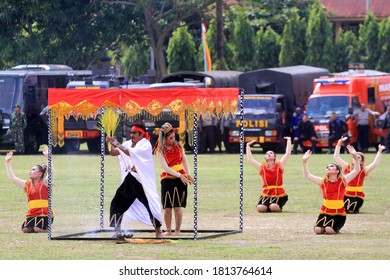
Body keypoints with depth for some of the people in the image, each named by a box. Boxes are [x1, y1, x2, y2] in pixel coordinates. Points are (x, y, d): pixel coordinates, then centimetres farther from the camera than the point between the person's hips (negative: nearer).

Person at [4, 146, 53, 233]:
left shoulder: (44, 183, 0)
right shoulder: (27, 184, 16)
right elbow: (12, 178, 17)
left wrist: (47, 157, -26)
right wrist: (7, 163, 14)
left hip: (44, 214, -5)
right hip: (32, 214, 5)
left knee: (37, 229, -26)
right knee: (26, 229, -20)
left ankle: (47, 228, 7)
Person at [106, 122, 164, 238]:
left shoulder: (146, 145, -11)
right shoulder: (128, 144, 9)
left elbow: (131, 153, -25)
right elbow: (113, 153, 3)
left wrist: (116, 143, -26)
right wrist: (111, 144, -15)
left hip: (143, 181, -6)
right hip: (129, 180, 6)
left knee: (151, 205, -4)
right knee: (116, 203, 0)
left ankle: (158, 232, 9)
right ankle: (117, 231, 4)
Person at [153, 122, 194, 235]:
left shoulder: (178, 146, 8)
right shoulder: (160, 151, -3)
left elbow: (184, 160, 16)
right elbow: (165, 167, -10)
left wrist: (188, 175, 4)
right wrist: (179, 175, -18)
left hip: (181, 179, 2)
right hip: (167, 179, -1)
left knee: (178, 206, -5)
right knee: (167, 207, -3)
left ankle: (177, 230, 0)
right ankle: (168, 230, 7)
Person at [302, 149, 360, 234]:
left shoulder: (343, 181, -1)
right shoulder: (323, 181, 5)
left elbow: (356, 170, -8)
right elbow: (307, 175, 2)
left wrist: (355, 157, -21)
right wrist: (304, 162, -9)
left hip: (339, 213, -2)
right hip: (325, 212, 2)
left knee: (329, 230, -24)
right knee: (318, 230, -18)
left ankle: (336, 228, 11)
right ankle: (325, 226, 16)